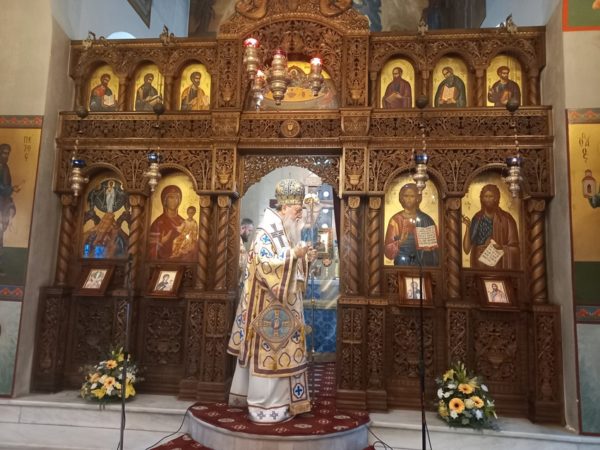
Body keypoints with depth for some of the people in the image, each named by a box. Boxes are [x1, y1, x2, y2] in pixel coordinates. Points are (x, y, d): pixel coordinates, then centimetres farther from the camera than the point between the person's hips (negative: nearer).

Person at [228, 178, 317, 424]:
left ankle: (264, 398, 29)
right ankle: (264, 406, 9)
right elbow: (264, 265, -26)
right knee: (268, 352, -2)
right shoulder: (266, 230, -16)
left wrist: (304, 258, 3)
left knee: (276, 351, 16)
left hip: (282, 303, 10)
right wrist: (293, 253, -25)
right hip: (268, 304, -10)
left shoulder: (285, 231, 13)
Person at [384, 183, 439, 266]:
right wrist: (399, 243, -23)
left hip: (424, 263, 1)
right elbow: (388, 251, -6)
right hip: (402, 263, -1)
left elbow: (435, 247, 8)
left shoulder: (427, 220, 1)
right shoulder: (395, 220, -3)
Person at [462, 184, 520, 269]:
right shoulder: (477, 219, 7)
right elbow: (467, 248, 2)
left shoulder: (506, 219, -2)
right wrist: (468, 227, -8)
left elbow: (514, 247, -2)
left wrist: (501, 248, -21)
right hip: (479, 265, 3)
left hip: (499, 266, -3)